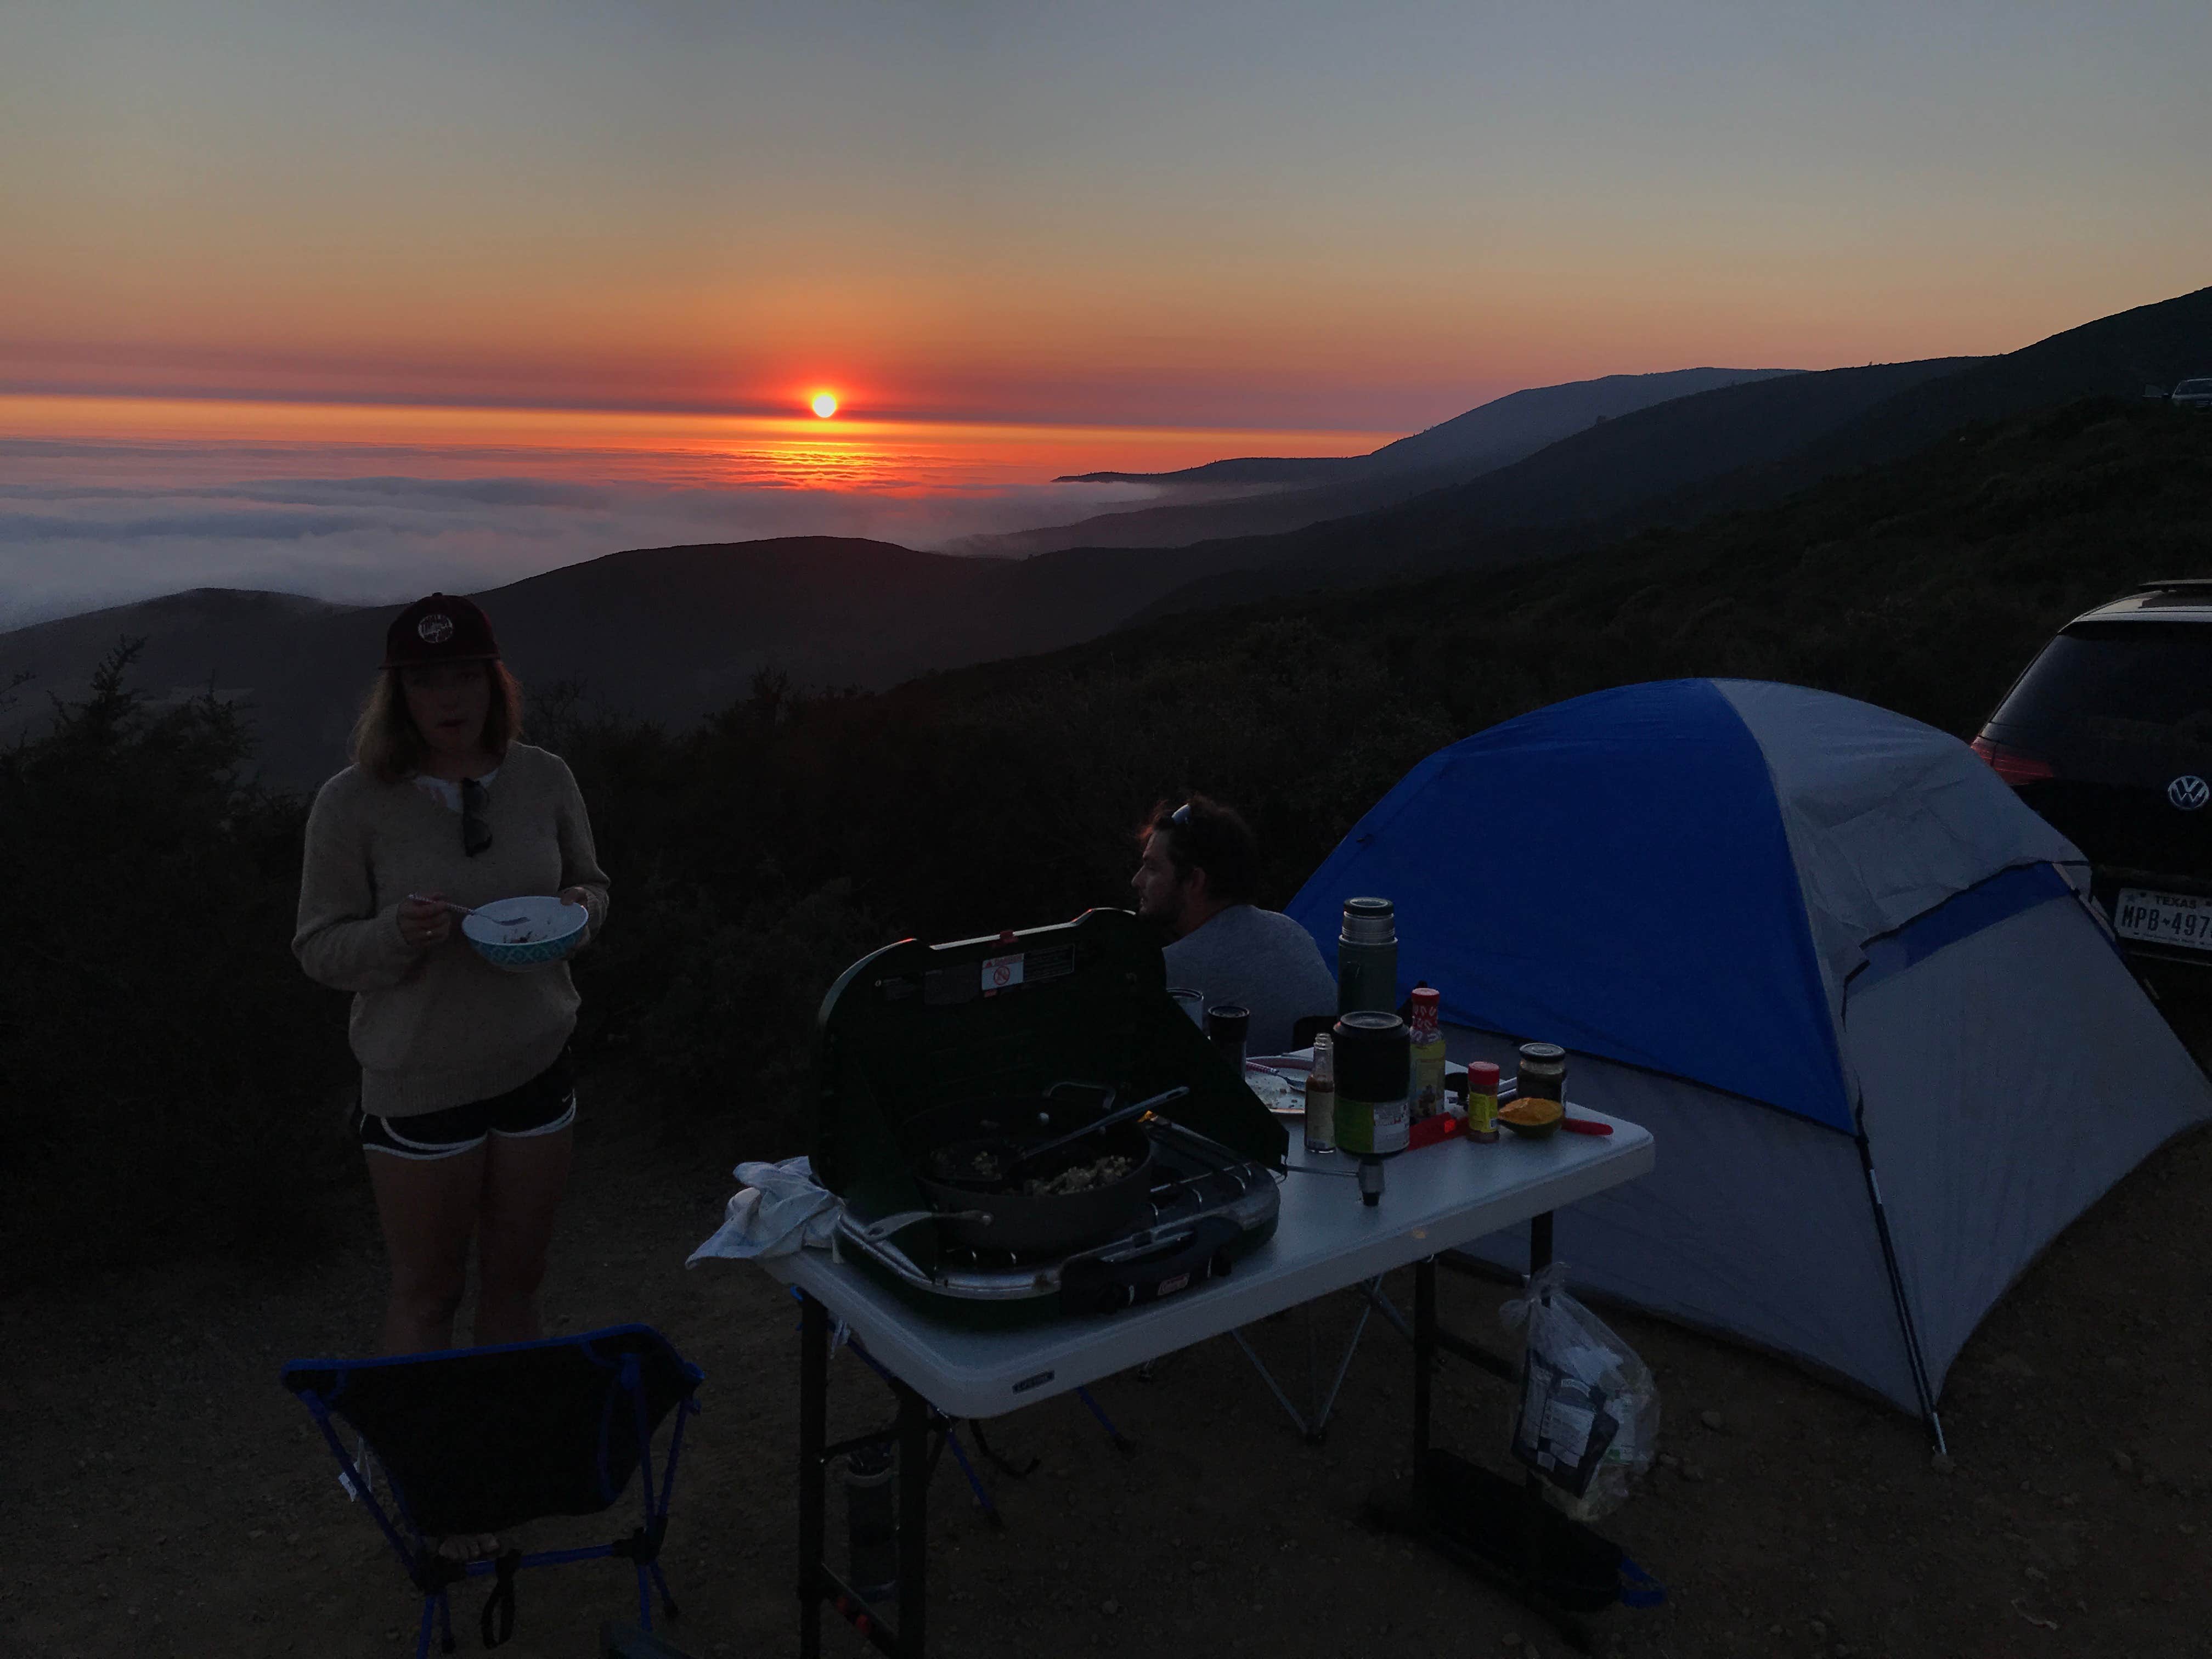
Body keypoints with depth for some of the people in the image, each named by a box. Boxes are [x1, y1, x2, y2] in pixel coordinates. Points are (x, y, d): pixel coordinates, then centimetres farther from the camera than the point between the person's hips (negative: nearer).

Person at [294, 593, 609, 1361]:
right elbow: (320, 949, -7)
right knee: (427, 1292, 12)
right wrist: (398, 933, -27)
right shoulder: (353, 800, -11)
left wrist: (580, 908, -12)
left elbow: (591, 885, 11)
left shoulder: (543, 778, -2)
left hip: (537, 1063, 3)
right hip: (419, 1084, -3)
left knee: (515, 1282, 18)